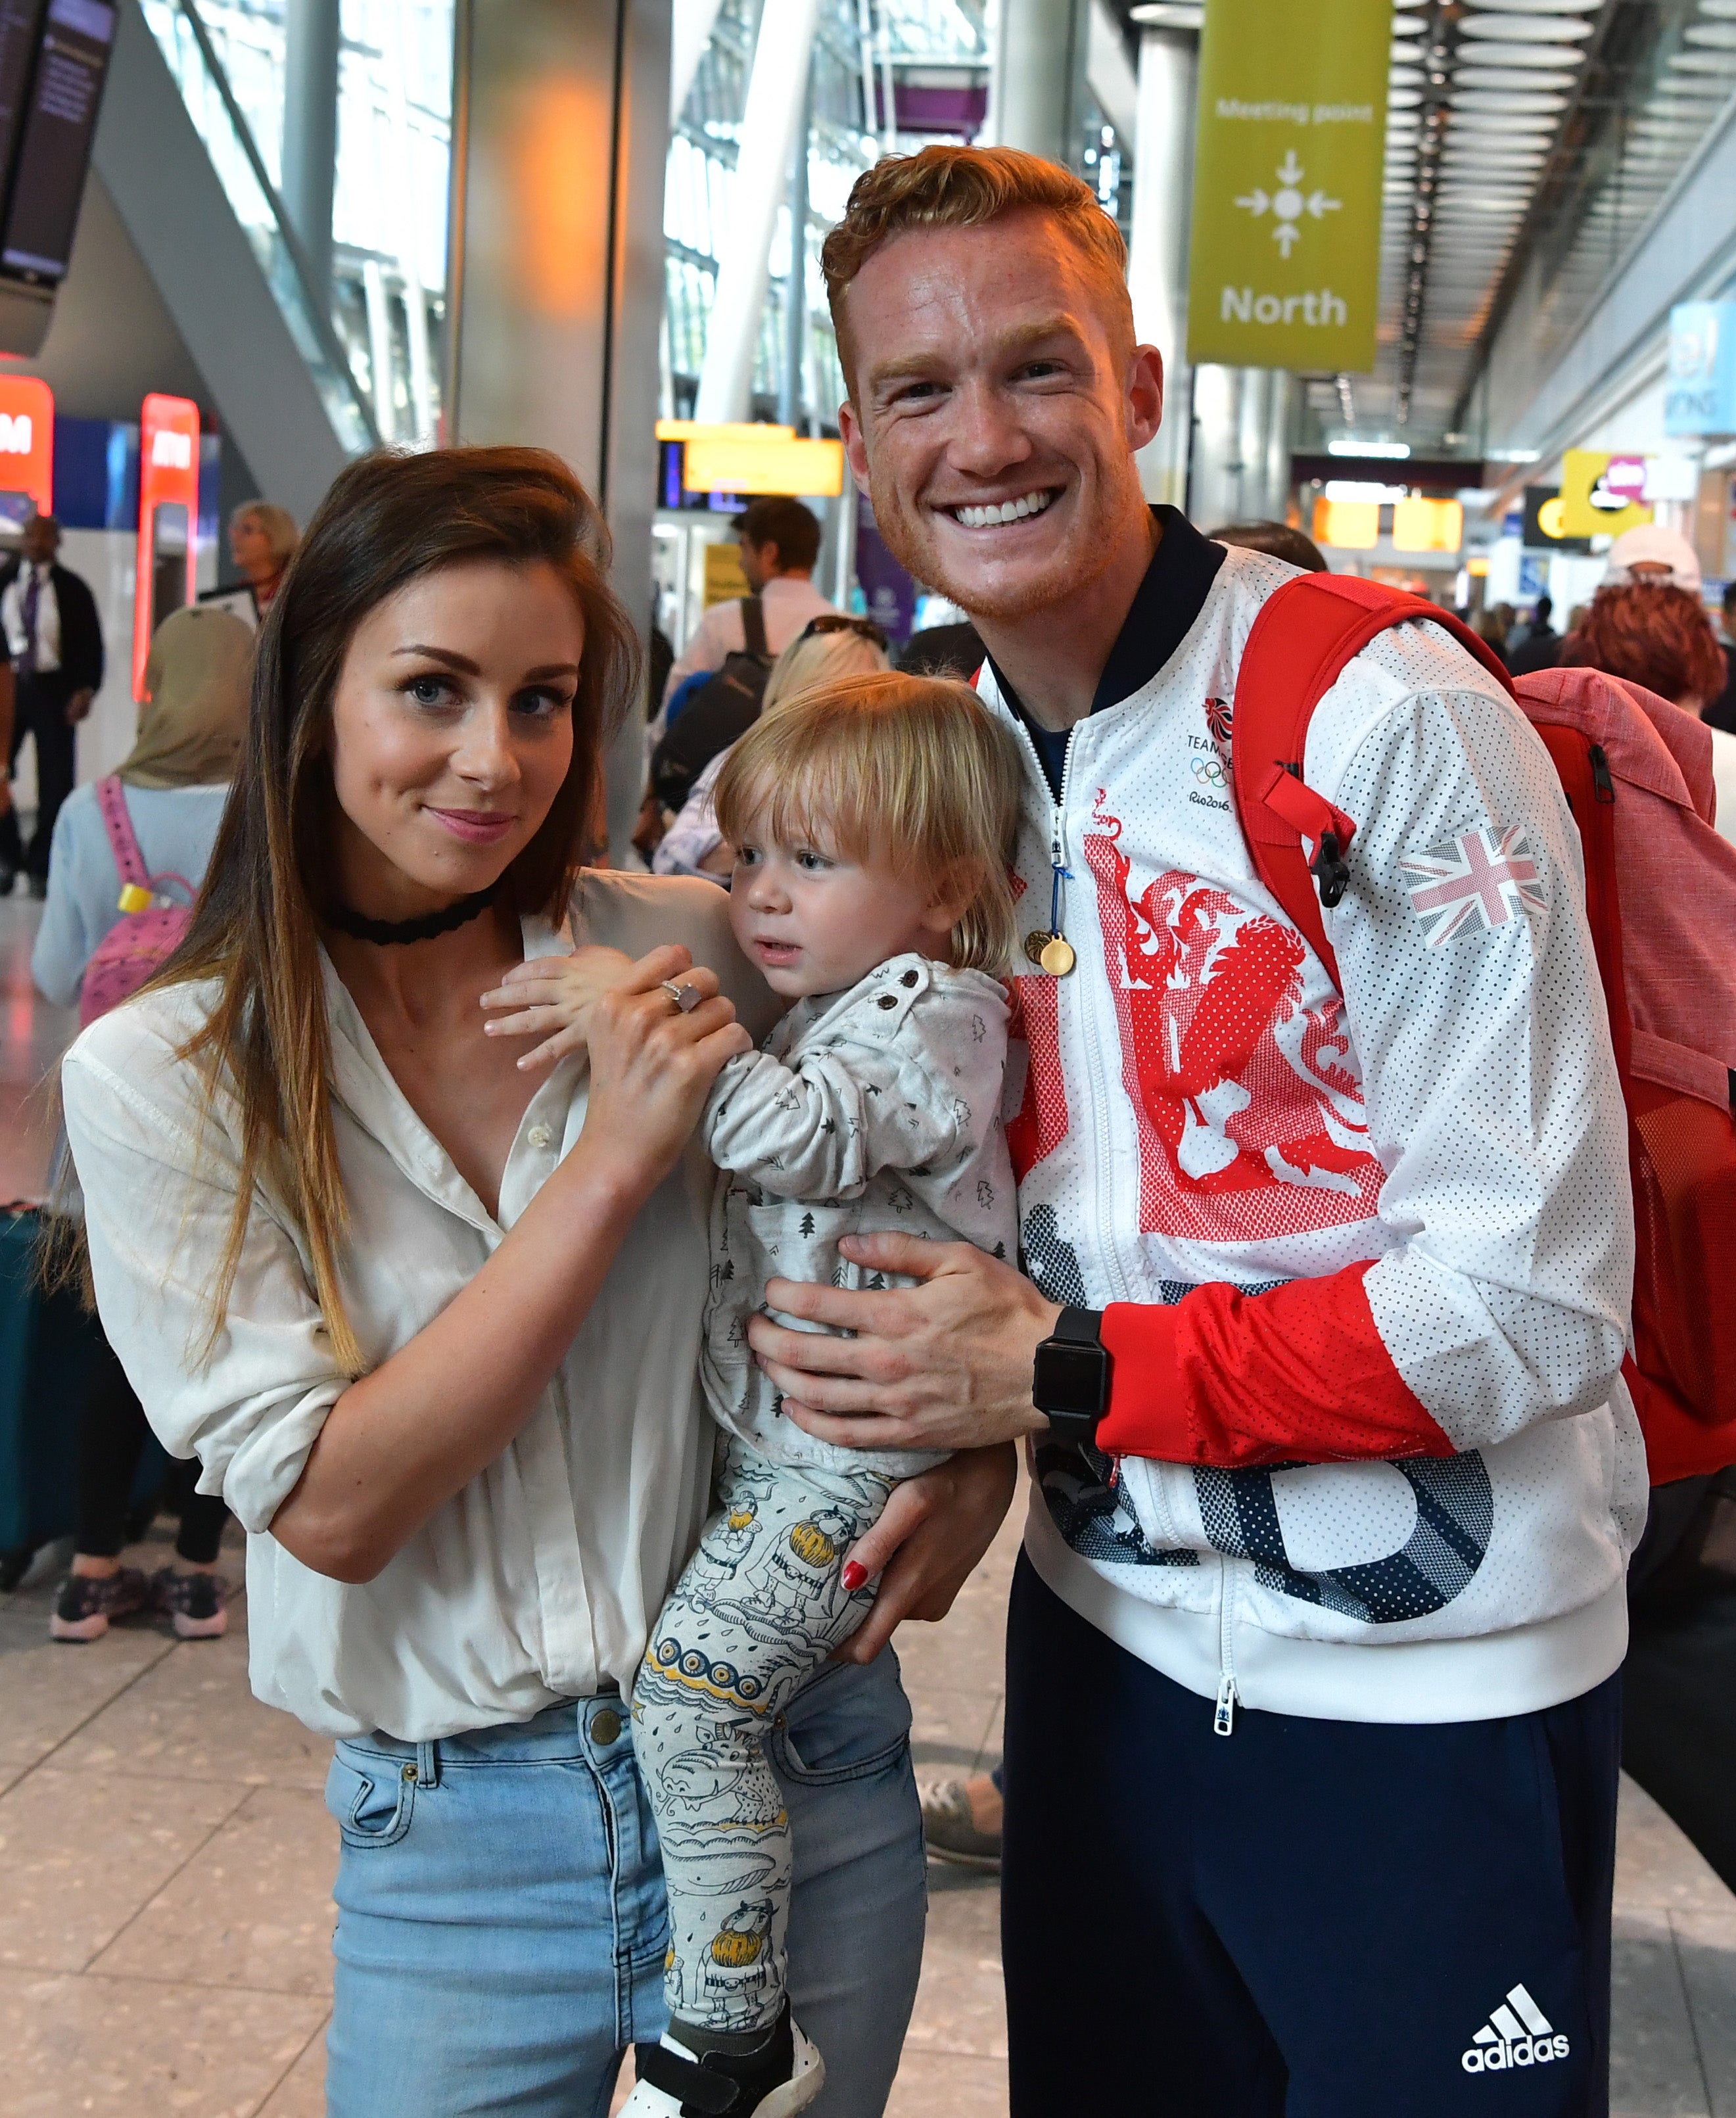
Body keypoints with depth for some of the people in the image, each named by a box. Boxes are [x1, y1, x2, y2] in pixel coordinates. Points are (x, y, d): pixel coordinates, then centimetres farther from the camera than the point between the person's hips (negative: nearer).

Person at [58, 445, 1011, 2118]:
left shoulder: (705, 949, -6)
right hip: (452, 1837, -1)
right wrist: (613, 1161, -21)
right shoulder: (163, 1074, -9)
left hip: (796, 1780, 1)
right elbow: (333, 1506, -16)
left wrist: (981, 1438, -9)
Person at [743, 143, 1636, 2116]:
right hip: (1108, 1636, 6)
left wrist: (1062, 1374, -18)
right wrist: (947, 1428, -6)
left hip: (1423, 1695, -6)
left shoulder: (1386, 716, -18)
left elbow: (1536, 1303, -20)